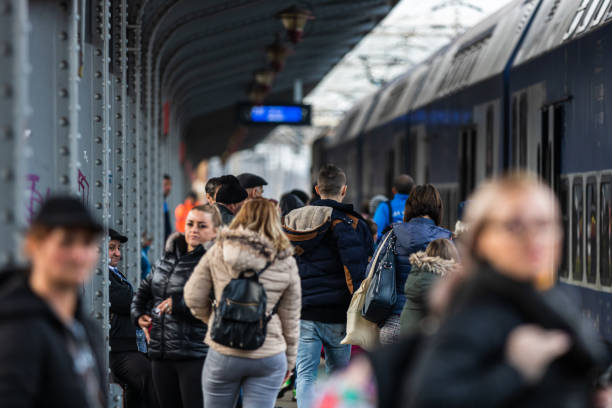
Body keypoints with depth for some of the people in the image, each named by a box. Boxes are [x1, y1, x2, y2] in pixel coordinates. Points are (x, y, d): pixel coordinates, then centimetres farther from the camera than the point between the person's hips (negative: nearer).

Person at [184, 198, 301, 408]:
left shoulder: (218, 252, -1)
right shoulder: (286, 263, -1)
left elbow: (193, 298, 0)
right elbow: (290, 318, 5)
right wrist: (289, 360, 16)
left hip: (223, 353, 0)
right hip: (269, 357, 0)